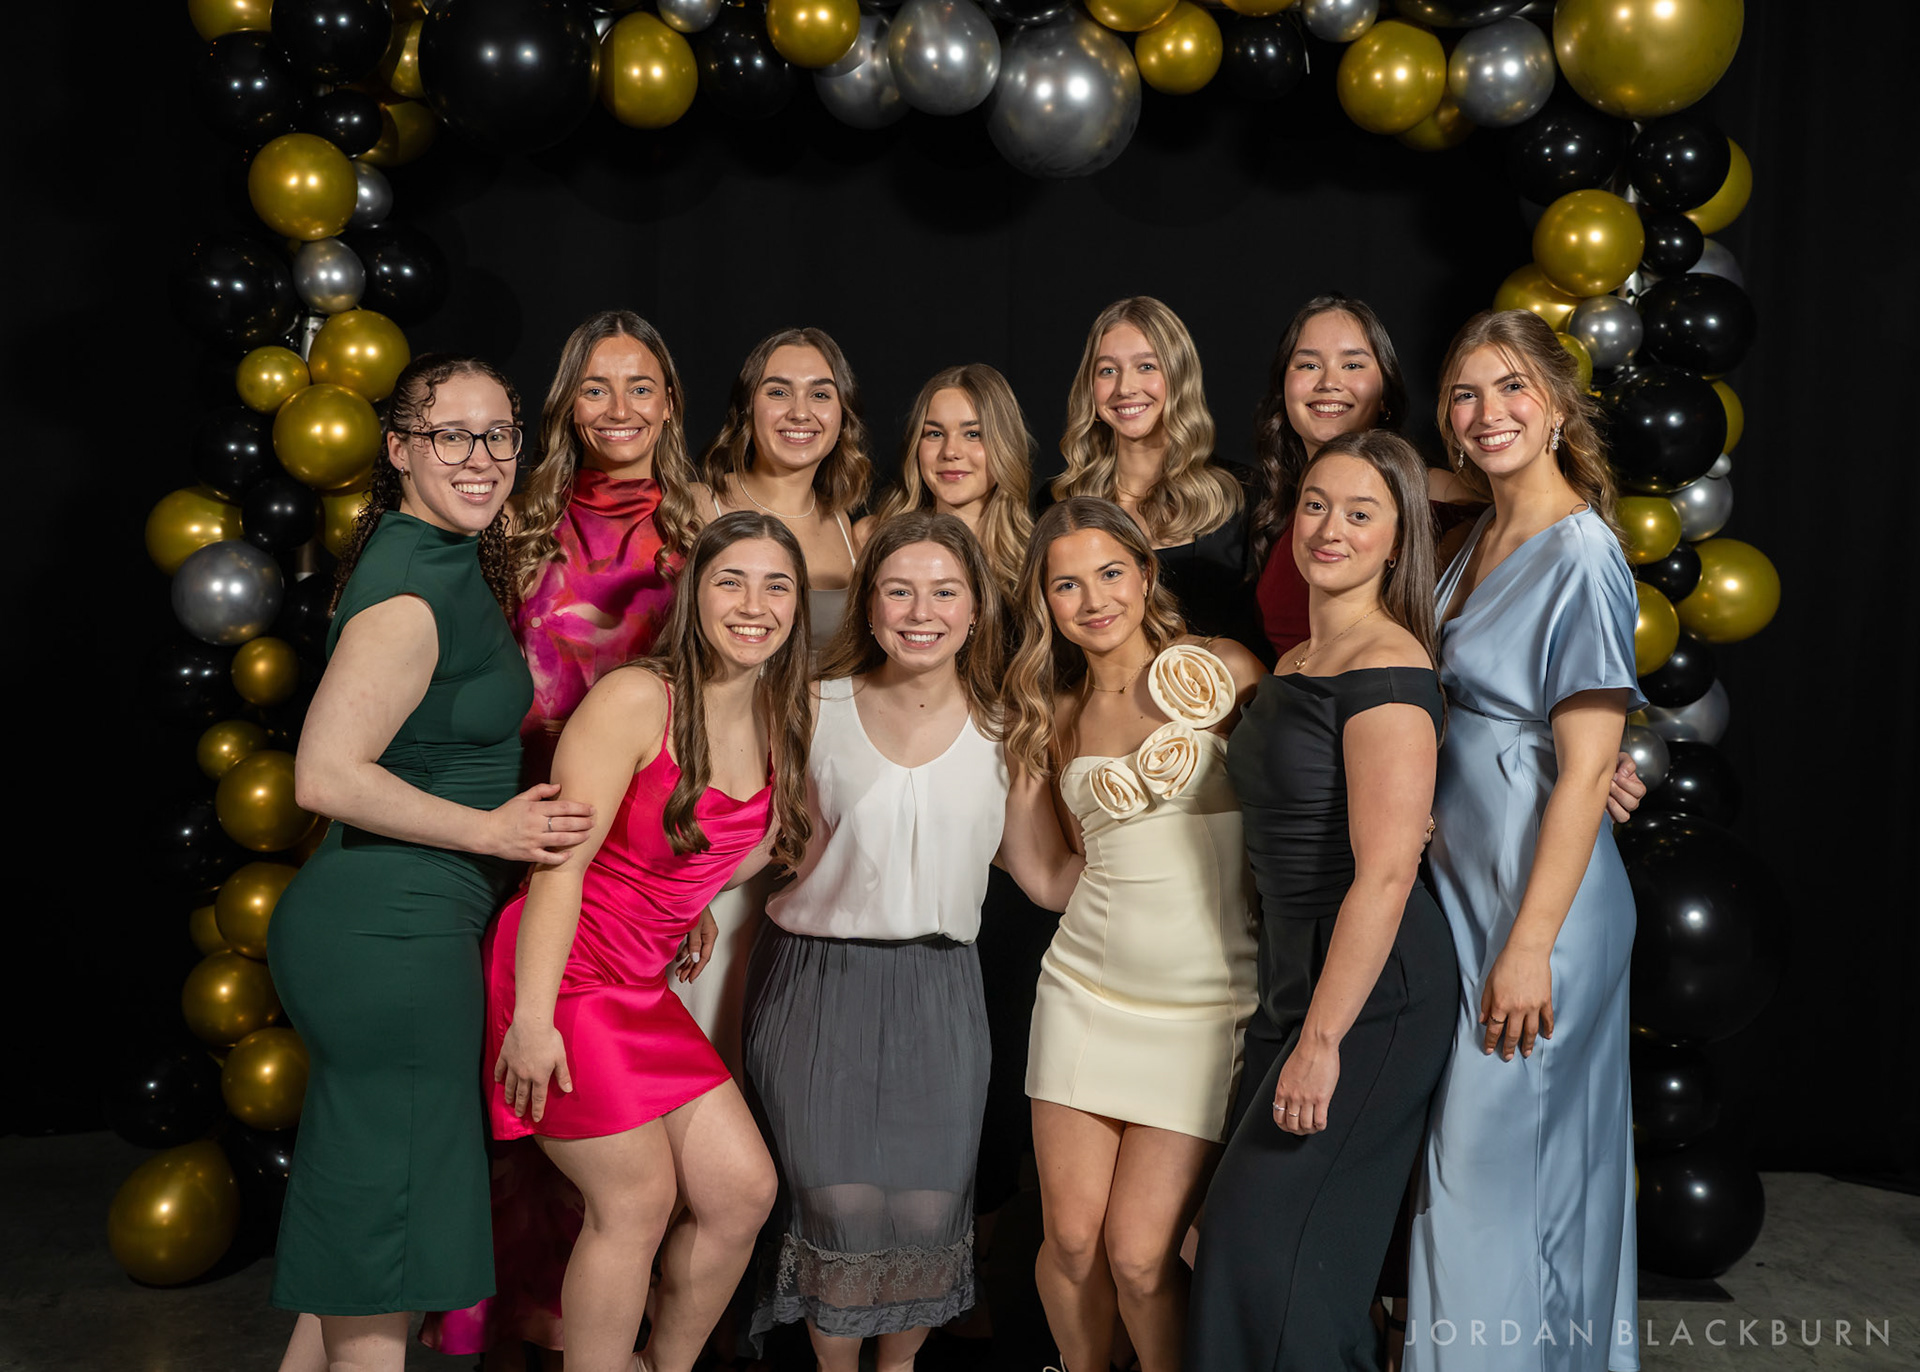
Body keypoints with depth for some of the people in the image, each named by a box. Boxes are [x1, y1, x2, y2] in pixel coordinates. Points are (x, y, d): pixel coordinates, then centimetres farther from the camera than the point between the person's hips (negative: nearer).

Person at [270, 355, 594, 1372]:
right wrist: (491, 831, -16)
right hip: (395, 935, -10)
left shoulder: (453, 562, 13)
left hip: (381, 927, 10)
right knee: (383, 1267, 1)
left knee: (351, 1273, 21)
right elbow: (327, 774, -25)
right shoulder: (415, 588, -18)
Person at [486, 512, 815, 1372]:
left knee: (744, 1189, 6)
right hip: (565, 976, -7)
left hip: (644, 988, 7)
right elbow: (560, 861, -19)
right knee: (637, 1202, -3)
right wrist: (532, 1017, -23)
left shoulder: (782, 722, 5)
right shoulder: (637, 699, -16)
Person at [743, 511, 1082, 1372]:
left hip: (937, 991, 1)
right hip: (817, 984, -1)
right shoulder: (816, 711, 0)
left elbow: (1052, 880, 2)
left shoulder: (1004, 732, 3)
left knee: (929, 1205, 2)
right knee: (837, 1201, -2)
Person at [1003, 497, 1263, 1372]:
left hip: (1205, 1002, -4)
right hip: (1088, 992, 4)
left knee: (1138, 1254, -7)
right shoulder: (1059, 717, 11)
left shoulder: (1225, 672, -3)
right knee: (1070, 1240, 4)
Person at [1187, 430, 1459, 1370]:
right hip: (1293, 972, 9)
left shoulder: (1386, 670, -17)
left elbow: (1384, 874, -22)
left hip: (1370, 987, -9)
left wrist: (1321, 1041, -22)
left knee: (1269, 1238, -5)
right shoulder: (1294, 665, 12)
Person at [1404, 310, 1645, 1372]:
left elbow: (1585, 769, -19)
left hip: (1539, 896, -8)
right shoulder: (1479, 544, 11)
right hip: (1463, 884, 8)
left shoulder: (1581, 554, -16)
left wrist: (1530, 944, -20)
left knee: (1492, 1165, 0)